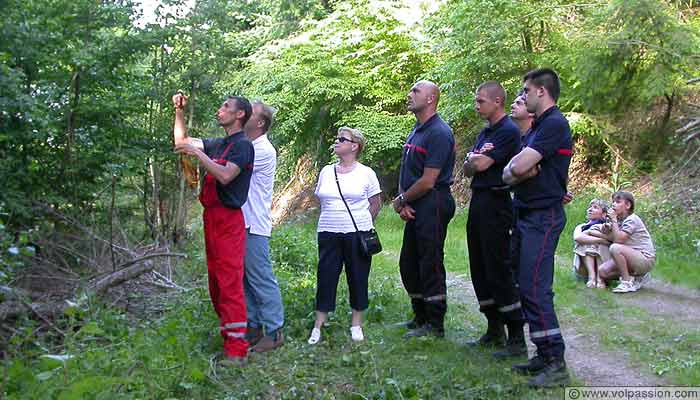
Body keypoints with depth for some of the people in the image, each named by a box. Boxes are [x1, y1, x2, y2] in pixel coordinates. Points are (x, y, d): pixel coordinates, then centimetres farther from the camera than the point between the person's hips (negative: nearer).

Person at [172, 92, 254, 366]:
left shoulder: (243, 145, -8)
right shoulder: (217, 144, 18)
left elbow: (225, 176, -22)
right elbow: (181, 141, 27)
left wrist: (197, 153, -16)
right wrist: (179, 111, 18)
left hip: (229, 220, -9)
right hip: (212, 217, 9)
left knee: (230, 283, -12)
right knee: (216, 282, 12)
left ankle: (237, 351, -12)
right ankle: (227, 336, 23)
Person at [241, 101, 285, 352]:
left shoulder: (264, 151, -13)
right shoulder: (245, 147, 15)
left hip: (253, 227, -9)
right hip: (239, 223, 9)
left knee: (261, 279, -3)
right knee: (244, 279, 14)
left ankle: (274, 331, 6)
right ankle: (253, 326, 24)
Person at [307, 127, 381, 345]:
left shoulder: (366, 173, 0)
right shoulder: (326, 171, 11)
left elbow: (376, 204, 6)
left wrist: (362, 224, 6)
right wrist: (332, 220, 11)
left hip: (357, 233, -3)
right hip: (328, 233, 3)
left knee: (358, 277, 4)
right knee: (325, 276, 2)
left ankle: (356, 324, 17)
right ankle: (318, 326, 8)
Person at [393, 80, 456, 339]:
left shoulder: (439, 133, -16)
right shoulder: (416, 131, 15)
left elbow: (428, 181, -20)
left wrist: (401, 200, -7)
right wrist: (403, 202, -1)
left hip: (432, 206, -10)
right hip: (415, 208, 10)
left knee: (430, 265, -2)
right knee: (408, 264, 17)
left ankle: (435, 325, 10)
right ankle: (421, 317, 32)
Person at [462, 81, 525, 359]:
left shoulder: (508, 131, -11)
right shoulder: (484, 132, 18)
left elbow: (481, 165, -18)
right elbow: (468, 170, 14)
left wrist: (474, 158, 3)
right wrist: (473, 160, -7)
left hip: (496, 203, -10)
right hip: (478, 201, 10)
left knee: (499, 270, -9)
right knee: (480, 269, 13)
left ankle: (517, 340, -2)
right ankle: (495, 330, 24)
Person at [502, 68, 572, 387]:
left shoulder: (554, 124, -14)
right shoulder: (537, 126, 19)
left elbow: (519, 166, -23)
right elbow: (509, 172, 13)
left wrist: (517, 168, 0)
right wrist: (516, 171, -9)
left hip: (542, 216, -10)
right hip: (529, 215, 10)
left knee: (534, 288, -11)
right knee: (529, 287, 12)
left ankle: (556, 364, -5)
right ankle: (544, 356, 20)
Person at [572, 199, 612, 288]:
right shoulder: (581, 227, 11)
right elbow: (577, 237, -15)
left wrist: (591, 232, -16)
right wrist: (600, 239, -24)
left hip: (604, 263, -1)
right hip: (583, 268, 1)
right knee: (585, 243, -20)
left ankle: (600, 277, -32)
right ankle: (591, 276, -35)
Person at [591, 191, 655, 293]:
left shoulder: (632, 219, -15)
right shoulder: (620, 220, 12)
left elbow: (619, 239, -24)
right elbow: (612, 238, 3)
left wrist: (613, 219, -18)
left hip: (646, 259, -9)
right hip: (633, 257, 9)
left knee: (615, 248, -32)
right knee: (602, 271, -3)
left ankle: (627, 282, -18)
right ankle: (638, 277, 10)